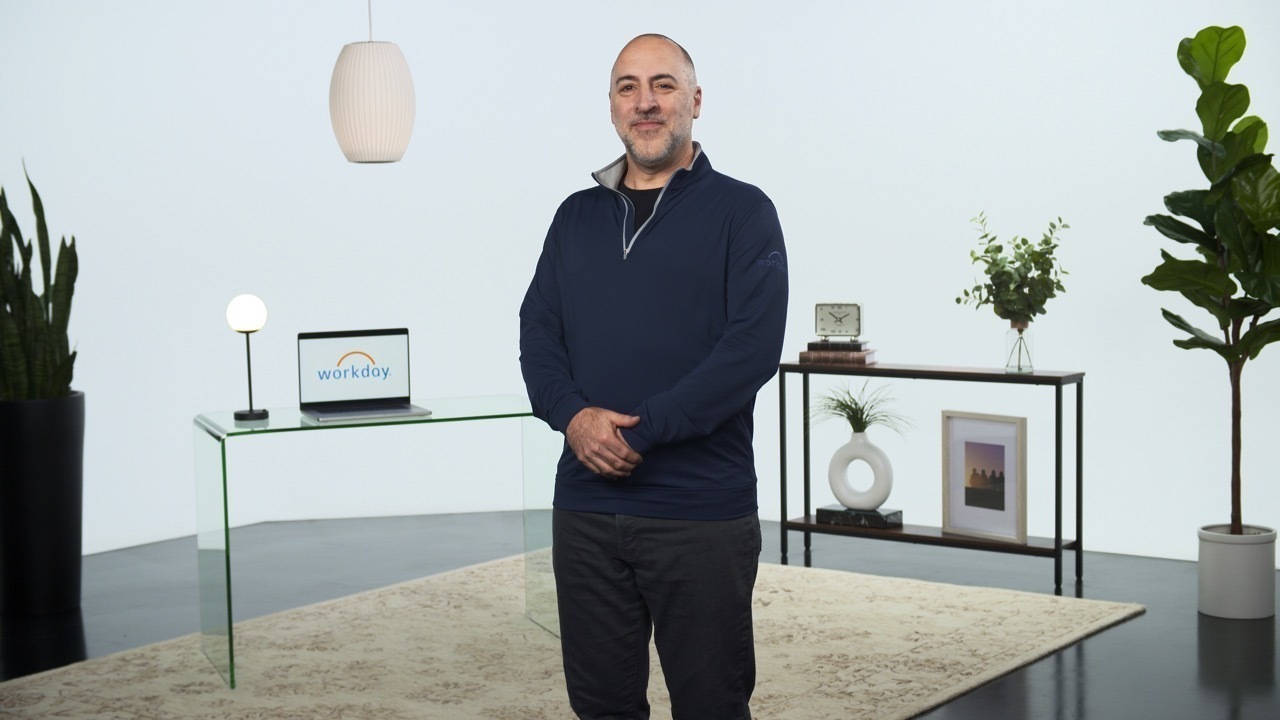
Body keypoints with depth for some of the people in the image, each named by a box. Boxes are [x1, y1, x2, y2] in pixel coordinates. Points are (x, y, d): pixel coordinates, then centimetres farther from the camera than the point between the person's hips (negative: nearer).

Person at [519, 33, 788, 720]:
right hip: (584, 507, 4)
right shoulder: (576, 216, 14)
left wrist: (638, 433, -17)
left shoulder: (741, 212, -2)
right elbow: (537, 333, 9)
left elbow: (753, 348, -12)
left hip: (703, 512, -4)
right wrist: (573, 416, -12)